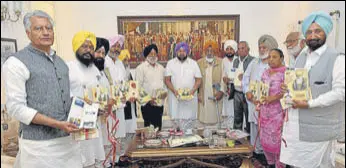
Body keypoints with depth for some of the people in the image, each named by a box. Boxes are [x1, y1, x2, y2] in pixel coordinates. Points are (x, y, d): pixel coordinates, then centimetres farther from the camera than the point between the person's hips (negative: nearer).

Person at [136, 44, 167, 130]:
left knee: (158, 127, 9)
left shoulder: (161, 68, 16)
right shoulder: (141, 68, -2)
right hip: (148, 104, -5)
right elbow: (138, 86, -7)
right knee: (148, 126, 0)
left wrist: (165, 92, -1)